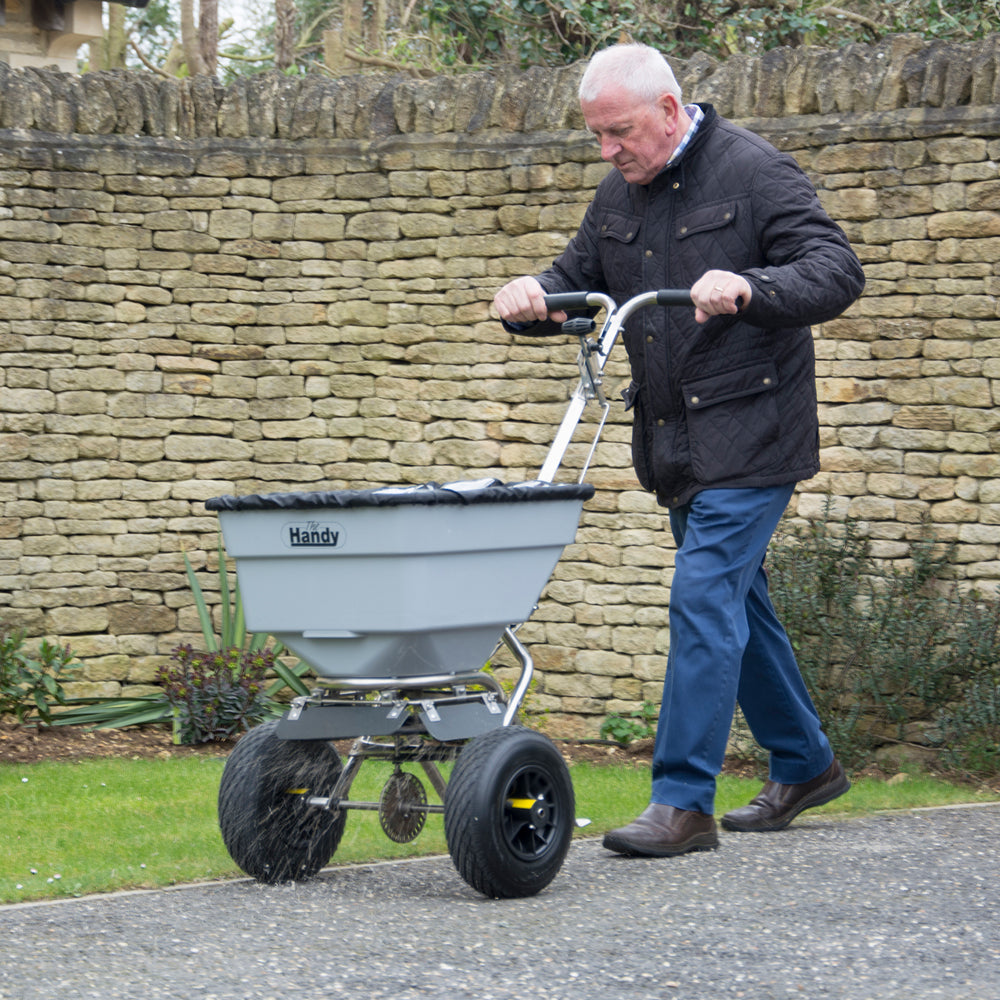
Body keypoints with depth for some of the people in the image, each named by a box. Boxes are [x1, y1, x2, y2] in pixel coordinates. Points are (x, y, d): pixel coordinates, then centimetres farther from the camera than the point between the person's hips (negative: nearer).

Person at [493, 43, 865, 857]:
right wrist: (533, 298, -7)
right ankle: (805, 766, 31)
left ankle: (683, 802, -13)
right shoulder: (620, 196, 11)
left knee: (705, 597, -14)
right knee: (737, 605, 16)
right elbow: (579, 282, 17)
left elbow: (837, 271, -18)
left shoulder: (756, 173, -11)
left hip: (747, 436, -8)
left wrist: (749, 290, -36)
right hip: (674, 444, 8)